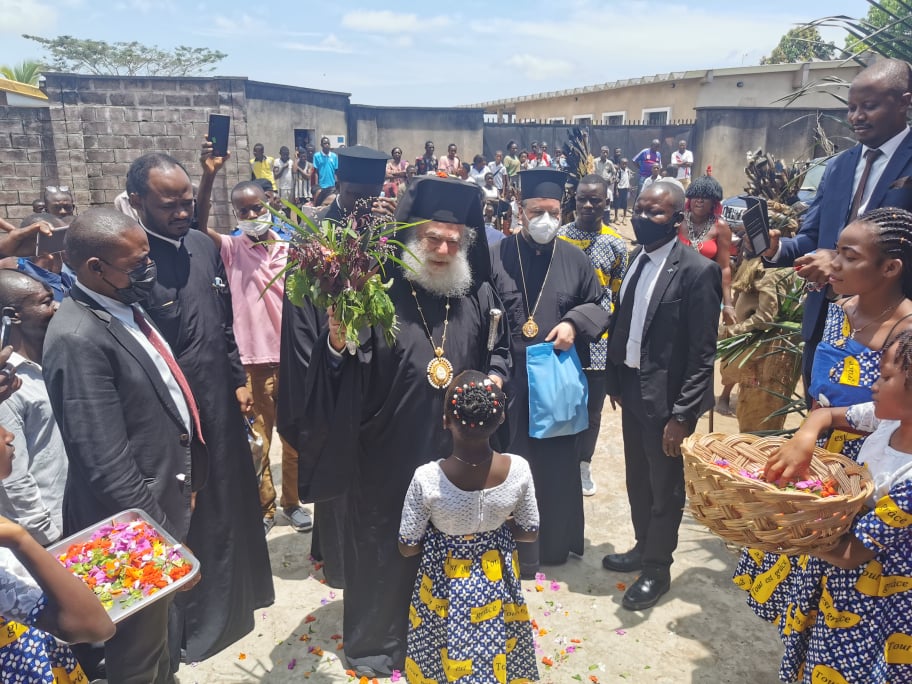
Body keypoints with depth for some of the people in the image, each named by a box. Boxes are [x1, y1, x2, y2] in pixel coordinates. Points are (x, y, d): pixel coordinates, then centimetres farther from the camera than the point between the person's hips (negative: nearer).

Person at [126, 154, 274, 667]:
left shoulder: (204, 245, 2)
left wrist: (239, 379, 12)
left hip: (220, 403, 7)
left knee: (227, 501, 21)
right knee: (185, 518, 11)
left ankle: (228, 594, 45)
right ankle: (189, 621, 34)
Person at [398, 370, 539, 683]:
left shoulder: (427, 479, -30)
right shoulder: (518, 470, -24)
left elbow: (407, 547, -15)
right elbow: (529, 532, -7)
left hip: (445, 582, -1)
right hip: (496, 577, 2)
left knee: (441, 659, 26)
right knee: (496, 659, 28)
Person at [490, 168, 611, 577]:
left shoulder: (575, 259, 6)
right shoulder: (496, 257, -2)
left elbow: (599, 305, 12)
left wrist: (575, 323, -8)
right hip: (511, 381, -2)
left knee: (558, 462, 13)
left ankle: (556, 541, 31)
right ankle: (517, 547, 22)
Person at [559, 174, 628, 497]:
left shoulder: (616, 244, 1)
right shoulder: (559, 237, -2)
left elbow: (620, 297, 5)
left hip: (599, 339, 1)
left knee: (592, 408, 12)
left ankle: (583, 466, 31)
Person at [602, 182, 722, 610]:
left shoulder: (697, 271, -17)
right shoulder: (635, 260, 5)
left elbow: (702, 353, -17)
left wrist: (682, 415, -18)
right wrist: (615, 381, 11)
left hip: (666, 398, -7)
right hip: (632, 390, 7)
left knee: (664, 488, 11)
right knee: (638, 480, 22)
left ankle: (658, 568, 31)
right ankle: (643, 547, 43)